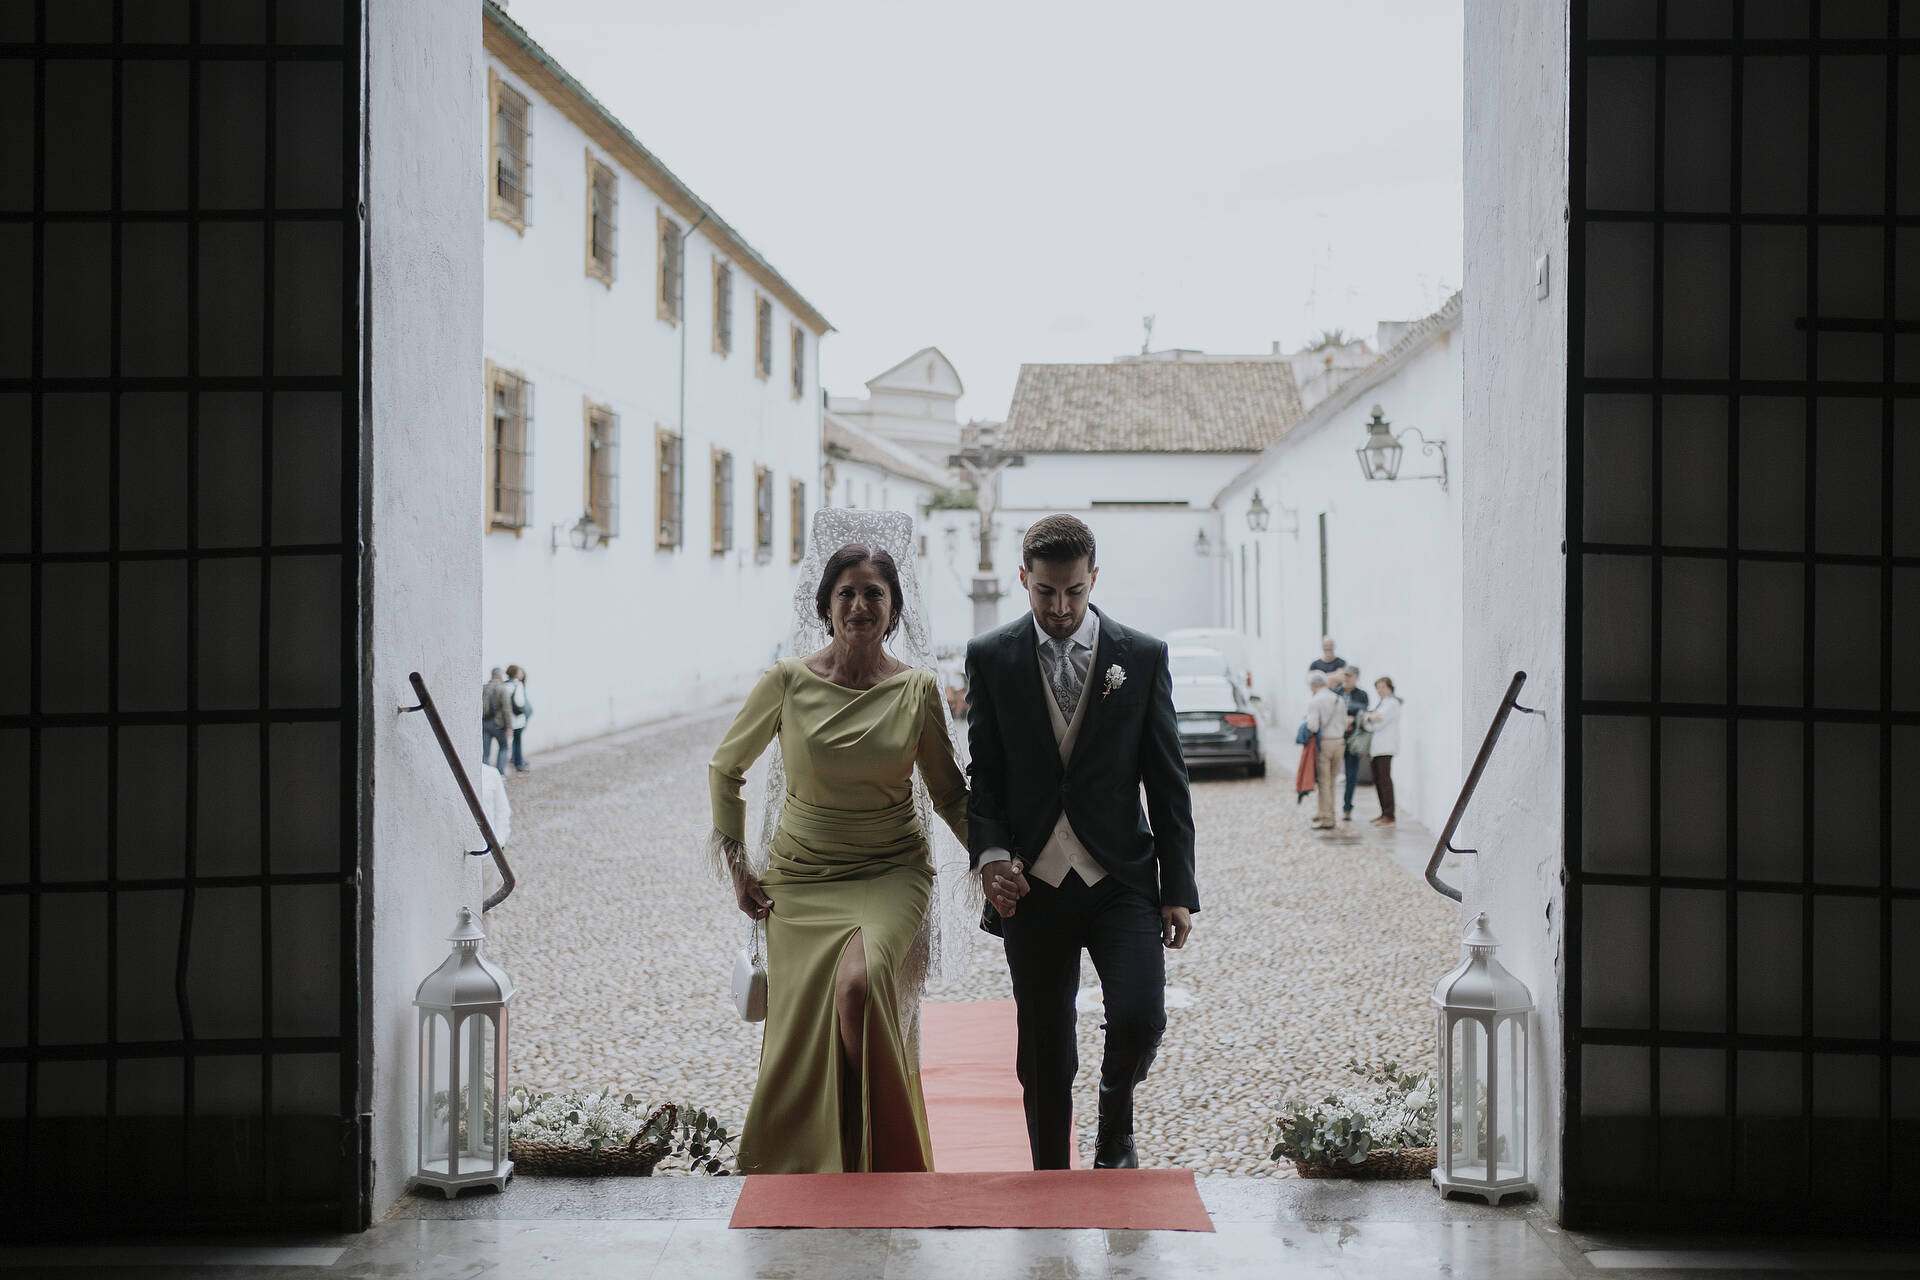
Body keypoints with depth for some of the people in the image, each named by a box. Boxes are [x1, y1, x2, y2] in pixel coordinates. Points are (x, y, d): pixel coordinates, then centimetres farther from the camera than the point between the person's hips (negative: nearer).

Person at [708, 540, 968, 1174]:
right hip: (803, 875, 1)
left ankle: (881, 1158, -10)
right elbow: (726, 767, 11)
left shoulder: (918, 689, -1)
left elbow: (950, 794, 10)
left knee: (860, 983, -28)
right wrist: (737, 867, 8)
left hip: (892, 872, -1)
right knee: (801, 1022, -10)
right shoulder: (788, 680, -3)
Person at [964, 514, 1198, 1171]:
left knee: (1139, 1019, -15)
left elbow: (1167, 782, 3)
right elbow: (982, 773, 6)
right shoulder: (990, 657, 2)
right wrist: (990, 855, -10)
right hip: (1032, 882, 1)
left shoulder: (1144, 656, 2)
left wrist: (1179, 890, 0)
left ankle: (1115, 1123, 17)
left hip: (1121, 877, 0)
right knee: (1043, 1053, 6)